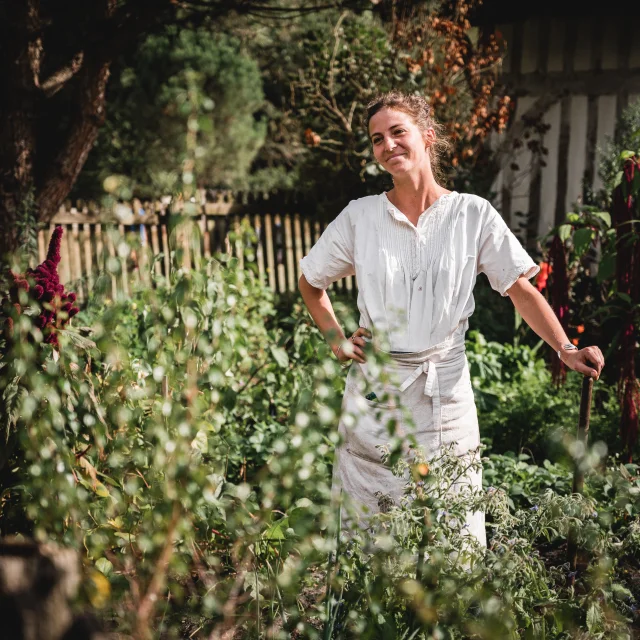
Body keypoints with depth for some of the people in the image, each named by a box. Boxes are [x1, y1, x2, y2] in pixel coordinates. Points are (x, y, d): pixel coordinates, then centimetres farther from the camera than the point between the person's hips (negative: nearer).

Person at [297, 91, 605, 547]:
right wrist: (335, 338, 3)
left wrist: (565, 349, -11)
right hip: (375, 388, 1)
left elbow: (521, 289, 0)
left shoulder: (474, 214, -1)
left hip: (445, 389, -1)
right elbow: (310, 282, 15)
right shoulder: (360, 216, 2)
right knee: (367, 535, 9)